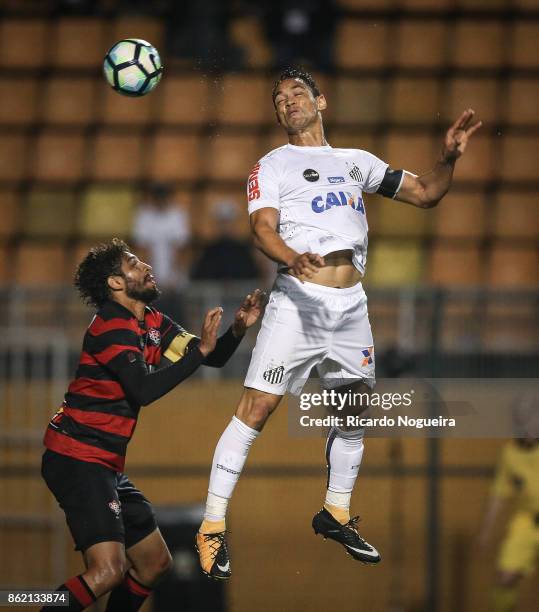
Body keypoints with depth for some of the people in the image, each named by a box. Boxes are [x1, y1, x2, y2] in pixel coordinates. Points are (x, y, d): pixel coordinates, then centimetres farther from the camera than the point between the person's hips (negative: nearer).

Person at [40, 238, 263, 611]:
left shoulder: (152, 324, 15)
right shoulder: (113, 327, -13)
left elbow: (214, 358, 20)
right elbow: (144, 390, -25)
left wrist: (238, 329, 1)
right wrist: (201, 348, -22)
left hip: (106, 466, 10)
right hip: (78, 458, -10)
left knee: (154, 564, 14)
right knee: (108, 570, -23)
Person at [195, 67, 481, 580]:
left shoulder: (356, 161, 20)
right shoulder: (273, 165, 7)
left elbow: (425, 193, 23)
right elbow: (263, 228, -8)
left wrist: (449, 157, 3)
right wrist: (294, 259, -29)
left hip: (351, 305, 5)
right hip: (298, 299, -5)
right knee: (256, 407, -13)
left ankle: (336, 513, 33)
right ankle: (212, 527, -11)